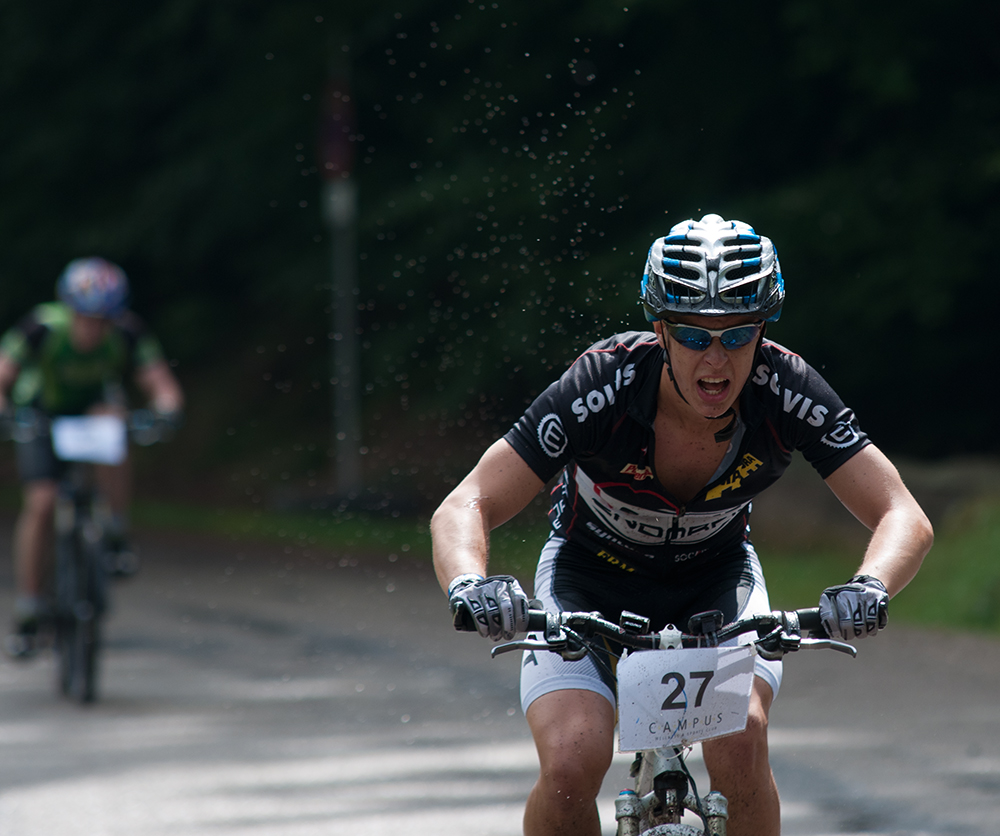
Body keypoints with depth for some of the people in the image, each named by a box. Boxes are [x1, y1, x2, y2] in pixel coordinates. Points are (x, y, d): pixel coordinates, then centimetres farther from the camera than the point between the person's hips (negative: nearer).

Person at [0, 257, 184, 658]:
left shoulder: (128, 333, -27)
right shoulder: (41, 328, -31)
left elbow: (162, 384, -27)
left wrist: (167, 407, -49)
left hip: (96, 403, 1)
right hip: (42, 411, -1)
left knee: (112, 420, -35)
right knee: (41, 502, -17)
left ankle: (117, 537, -21)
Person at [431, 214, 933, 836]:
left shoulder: (788, 392, -27)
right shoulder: (603, 385, -32)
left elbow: (905, 517, -26)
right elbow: (464, 509, -31)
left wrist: (869, 588, -48)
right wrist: (470, 587, -53)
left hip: (716, 576, 1)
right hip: (592, 576, -1)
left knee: (739, 744, -27)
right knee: (570, 767, -25)